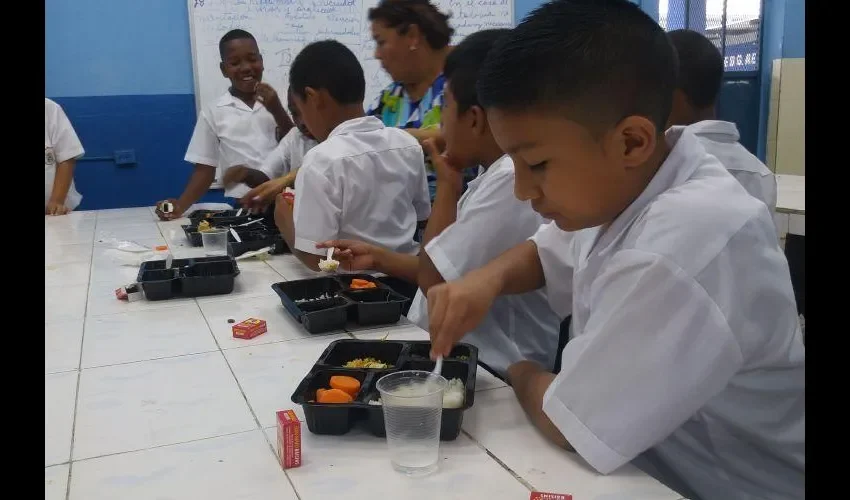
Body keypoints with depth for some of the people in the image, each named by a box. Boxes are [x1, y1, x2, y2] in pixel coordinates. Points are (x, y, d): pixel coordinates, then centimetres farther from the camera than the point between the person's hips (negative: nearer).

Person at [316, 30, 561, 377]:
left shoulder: (513, 180, -24)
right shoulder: (502, 173, 9)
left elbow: (435, 280, -18)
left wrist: (446, 186, -9)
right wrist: (378, 258, 11)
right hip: (461, 349, 9)